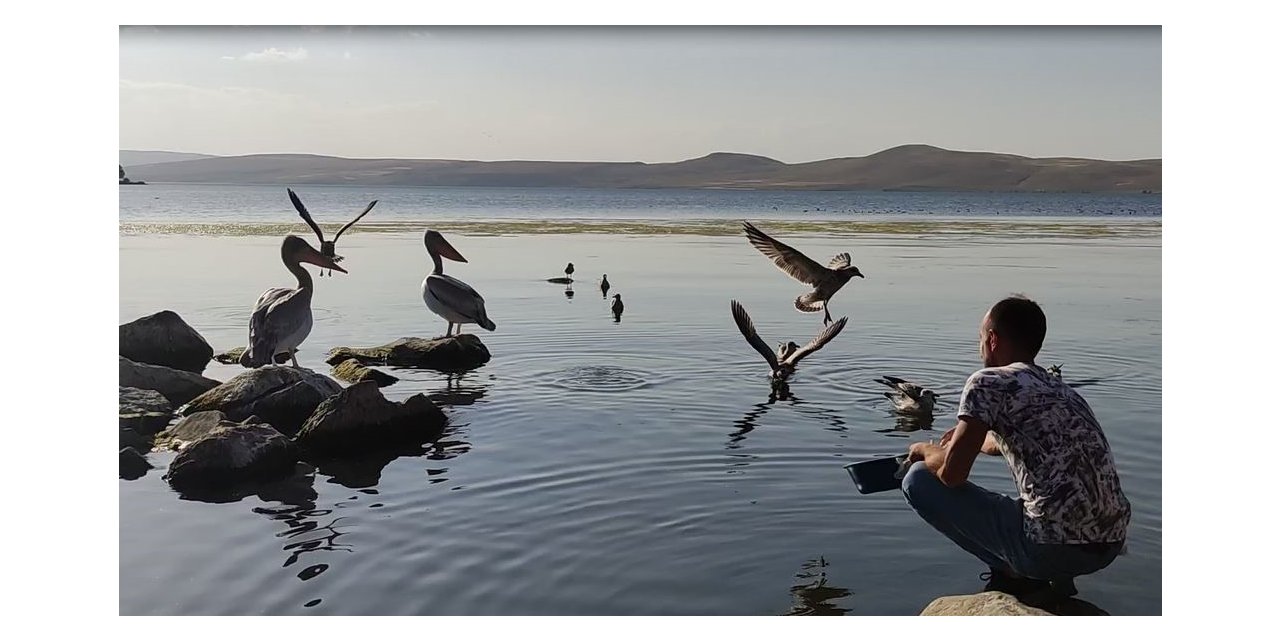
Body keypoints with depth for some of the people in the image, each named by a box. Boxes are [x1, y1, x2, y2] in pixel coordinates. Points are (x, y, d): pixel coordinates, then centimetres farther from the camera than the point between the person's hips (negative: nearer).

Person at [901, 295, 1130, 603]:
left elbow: (952, 473, -9)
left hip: (1052, 548, -8)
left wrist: (924, 450, 12)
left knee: (919, 480, 2)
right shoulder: (1061, 389, 19)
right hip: (1112, 544, 8)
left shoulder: (988, 382, -5)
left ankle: (1016, 576, 4)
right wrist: (968, 437, 51)